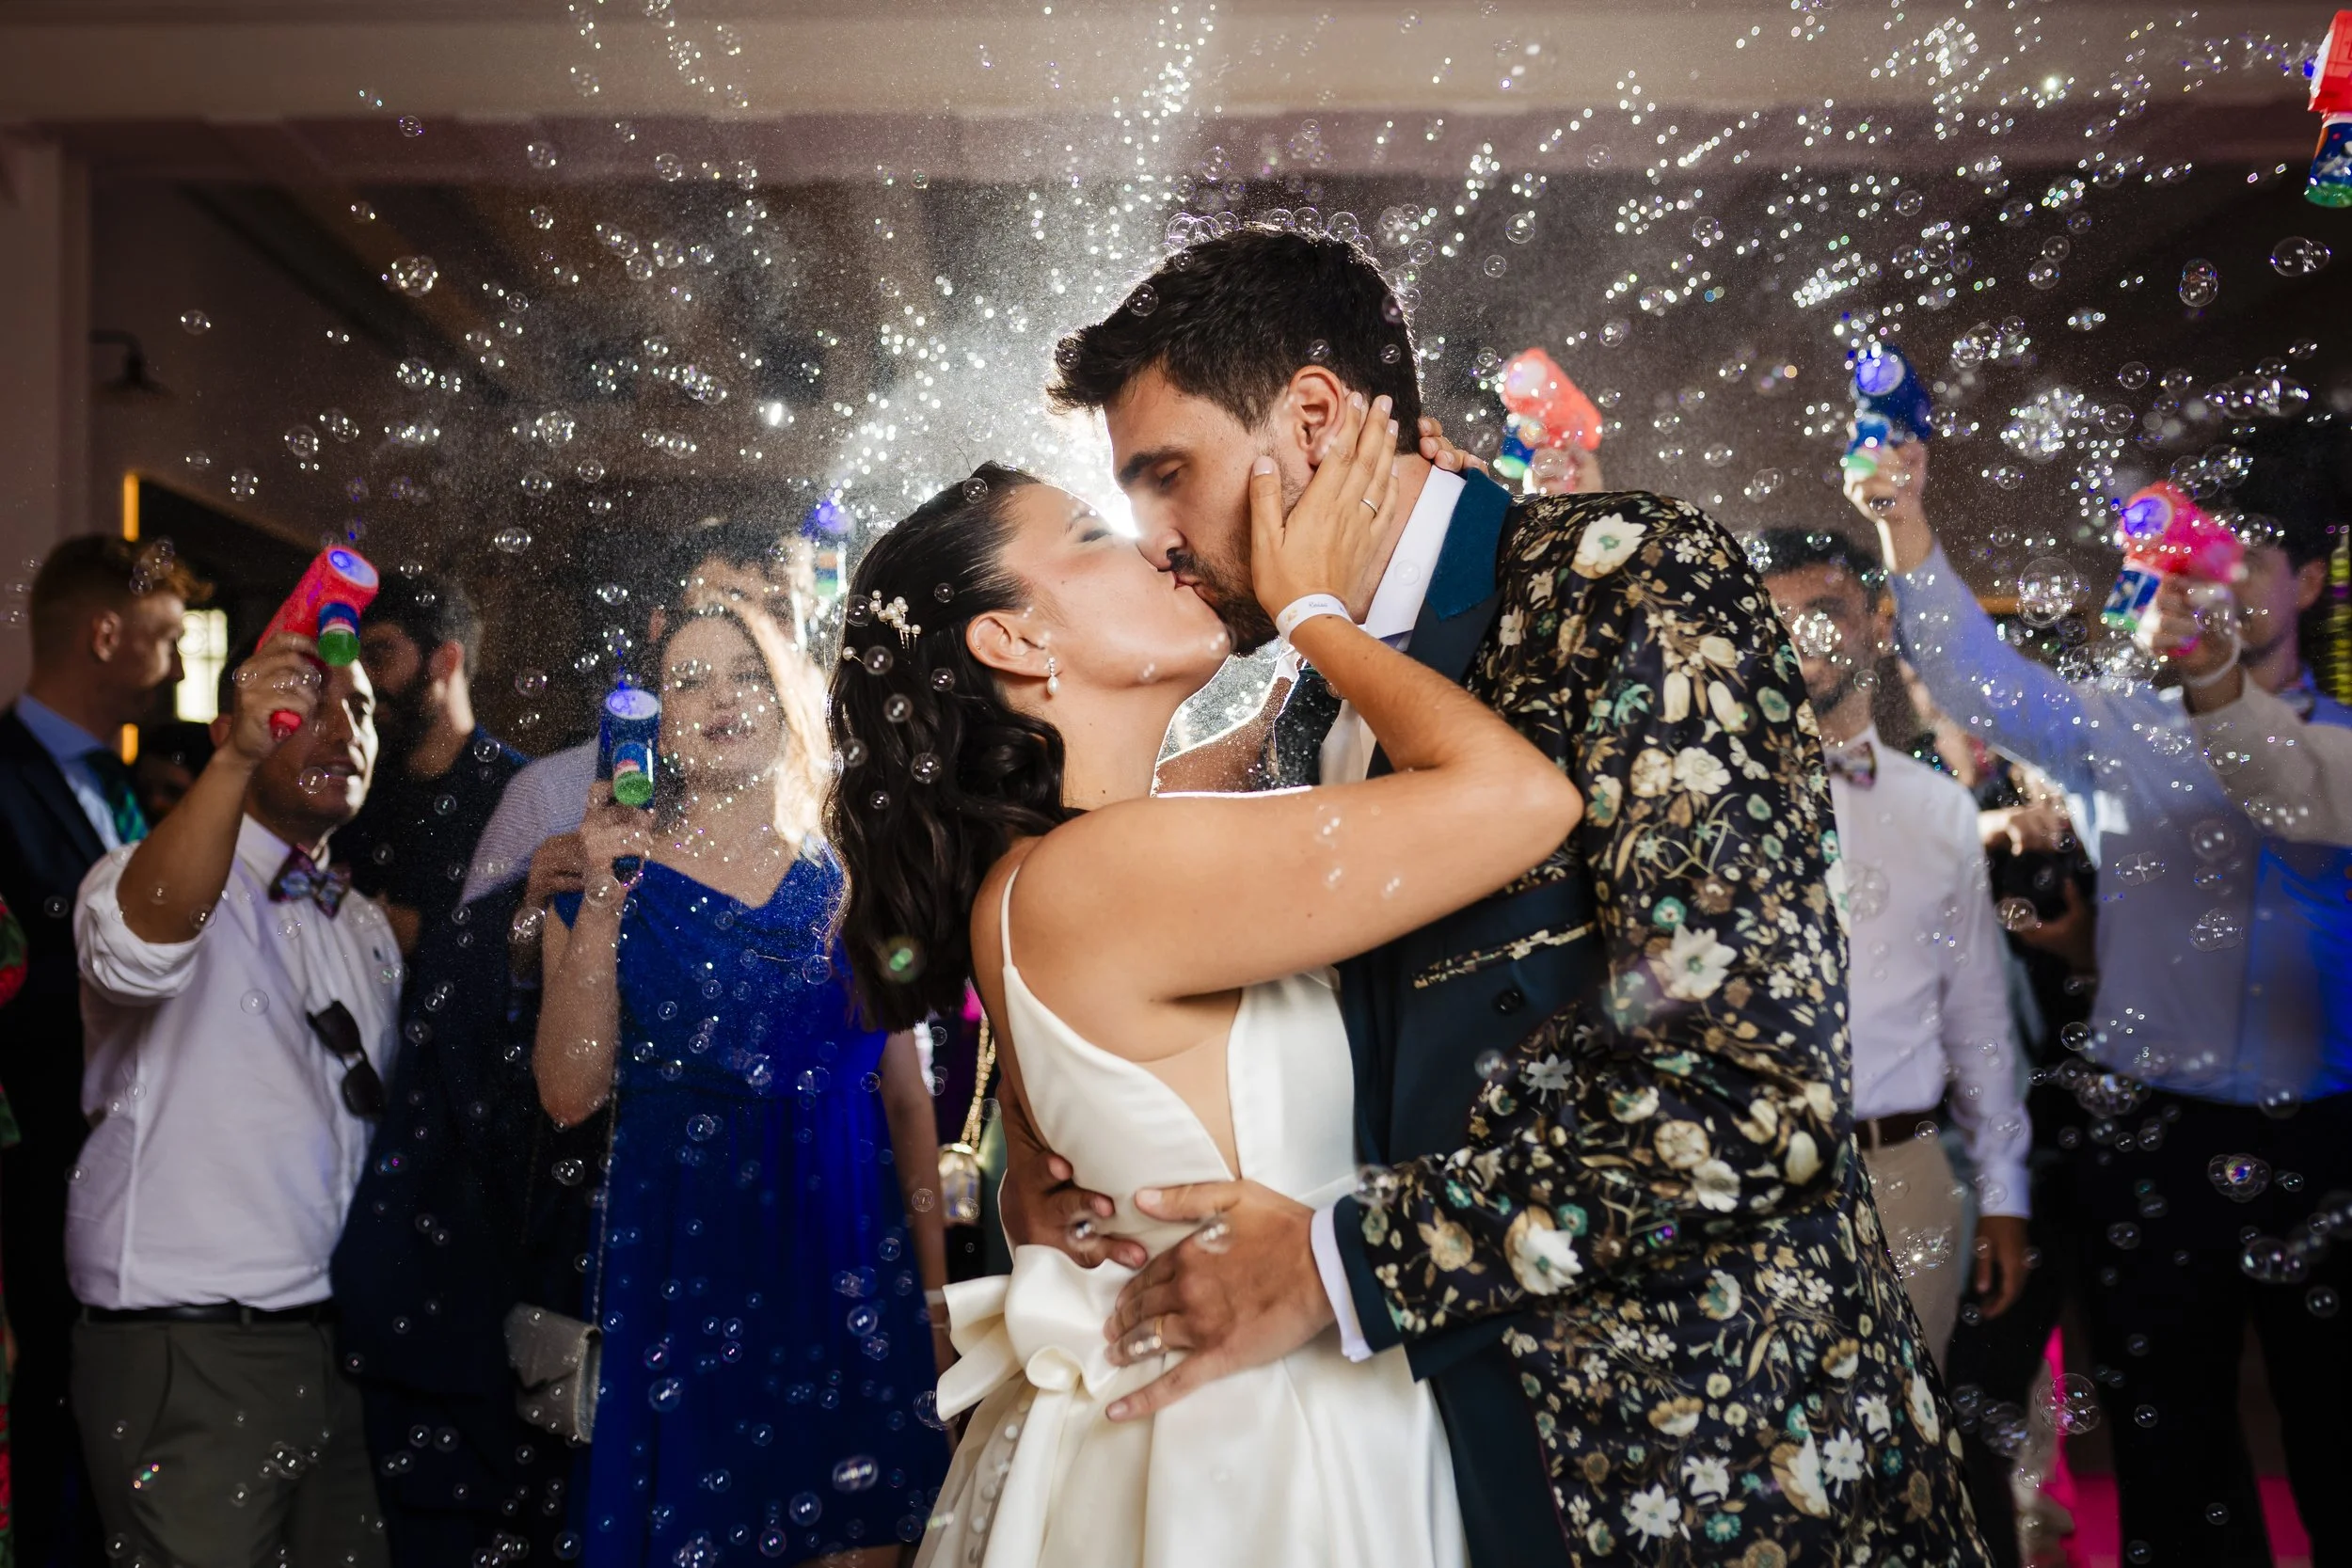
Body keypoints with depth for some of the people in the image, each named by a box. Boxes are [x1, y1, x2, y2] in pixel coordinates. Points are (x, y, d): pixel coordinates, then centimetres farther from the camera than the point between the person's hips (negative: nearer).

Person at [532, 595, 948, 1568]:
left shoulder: (847, 884, 6)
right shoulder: (617, 879, 2)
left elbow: (907, 1100, 7)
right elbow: (569, 1093, -9)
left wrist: (935, 1290, 4)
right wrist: (603, 901, -15)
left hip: (846, 1260, 2)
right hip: (680, 1259, -2)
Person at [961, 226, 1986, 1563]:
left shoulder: (1622, 578, -15)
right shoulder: (1315, 720, 9)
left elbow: (1758, 1083, -25)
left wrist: (1337, 1264, -18)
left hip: (1724, 1457, -7)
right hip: (1472, 1454, 7)